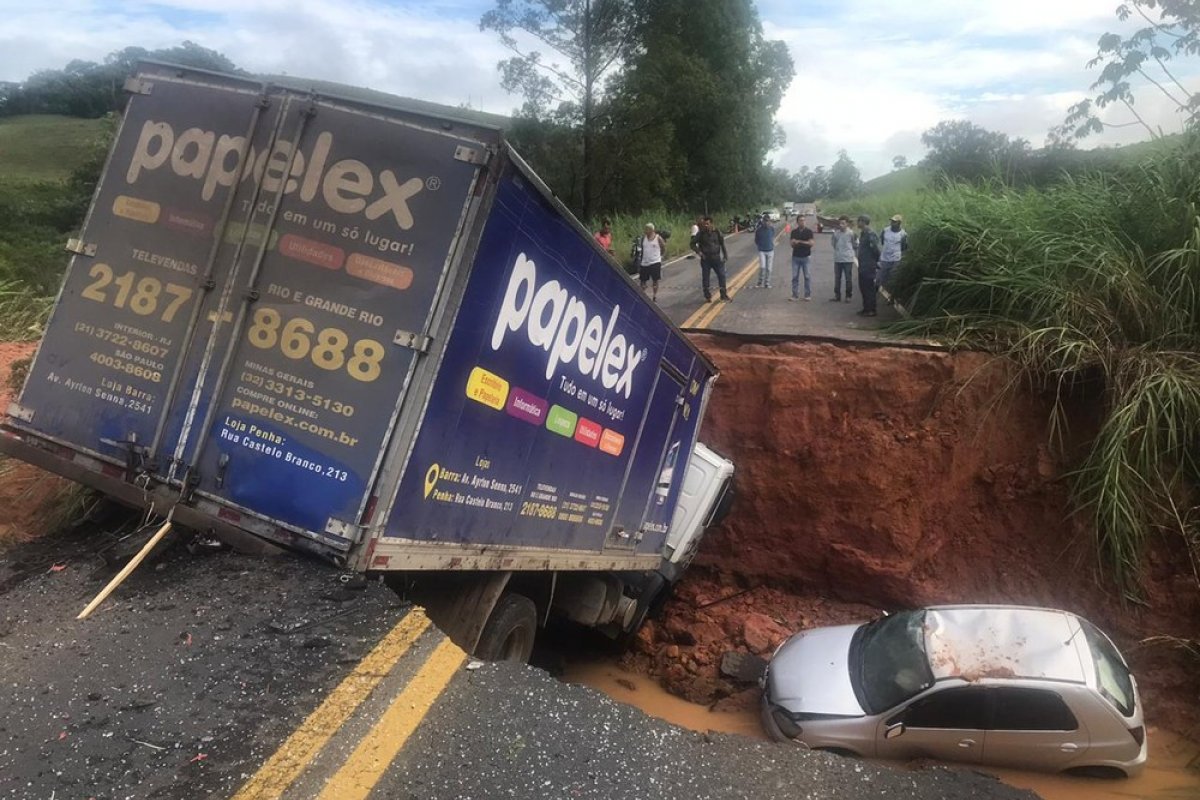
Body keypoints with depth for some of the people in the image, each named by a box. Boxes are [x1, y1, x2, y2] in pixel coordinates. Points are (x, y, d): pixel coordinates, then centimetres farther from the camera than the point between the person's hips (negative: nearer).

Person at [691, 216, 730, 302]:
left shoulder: (716, 232, -2)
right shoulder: (701, 234, -5)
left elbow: (722, 243, 8)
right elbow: (693, 244, 2)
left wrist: (725, 255, 9)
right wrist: (698, 251, -11)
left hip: (716, 257, 1)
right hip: (705, 259, -1)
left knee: (721, 275, 1)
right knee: (705, 278, 4)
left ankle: (724, 295, 12)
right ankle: (707, 296, 15)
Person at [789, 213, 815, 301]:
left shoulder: (808, 231, -1)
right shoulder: (794, 232, 7)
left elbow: (811, 243, -9)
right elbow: (792, 244, 5)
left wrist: (800, 241, -12)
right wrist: (794, 243, -18)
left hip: (806, 256, -3)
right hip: (795, 256, 3)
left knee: (807, 276, 0)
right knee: (795, 276, 2)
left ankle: (808, 295, 7)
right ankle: (795, 295, 7)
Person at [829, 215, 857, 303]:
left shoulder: (851, 233, -9)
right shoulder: (836, 233, 2)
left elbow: (856, 245, -2)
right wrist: (838, 250, 6)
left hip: (848, 259, -4)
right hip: (837, 259, 4)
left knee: (848, 279, 4)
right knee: (837, 279, 9)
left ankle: (848, 296, 13)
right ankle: (837, 296, 18)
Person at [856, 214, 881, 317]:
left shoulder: (871, 235, -18)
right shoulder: (863, 233, 12)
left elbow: (876, 249, -20)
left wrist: (875, 261, -7)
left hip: (869, 267, -10)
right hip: (862, 266, 10)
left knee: (869, 288, -4)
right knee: (863, 288, 15)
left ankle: (871, 310, 2)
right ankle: (866, 308, 23)